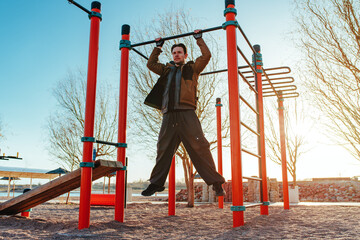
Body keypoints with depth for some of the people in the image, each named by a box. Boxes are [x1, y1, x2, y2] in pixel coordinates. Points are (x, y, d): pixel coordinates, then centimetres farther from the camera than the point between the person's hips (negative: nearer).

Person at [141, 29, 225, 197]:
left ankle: (216, 183, -7)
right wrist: (158, 47, 35)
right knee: (163, 150, 7)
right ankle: (156, 183, 18)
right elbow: (151, 64, 34)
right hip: (169, 115, 4)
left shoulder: (192, 68, 16)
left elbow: (206, 56, 8)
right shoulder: (167, 70, 27)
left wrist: (199, 38, 18)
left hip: (187, 114, -4)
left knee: (199, 148, -11)